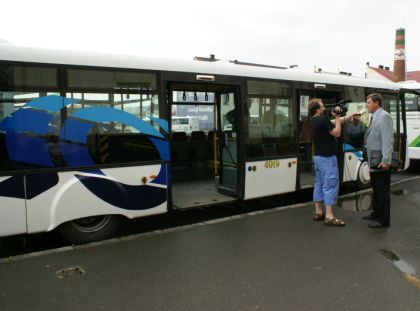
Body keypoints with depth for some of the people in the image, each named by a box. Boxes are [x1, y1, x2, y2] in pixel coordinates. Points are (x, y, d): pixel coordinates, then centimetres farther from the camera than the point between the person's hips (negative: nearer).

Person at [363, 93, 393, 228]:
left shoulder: (384, 116, -14)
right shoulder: (374, 117, 14)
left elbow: (387, 140, -20)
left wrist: (386, 160, -24)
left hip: (381, 162, -9)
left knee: (383, 191, -1)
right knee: (376, 189, 20)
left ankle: (383, 220, 7)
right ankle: (376, 213, 34)